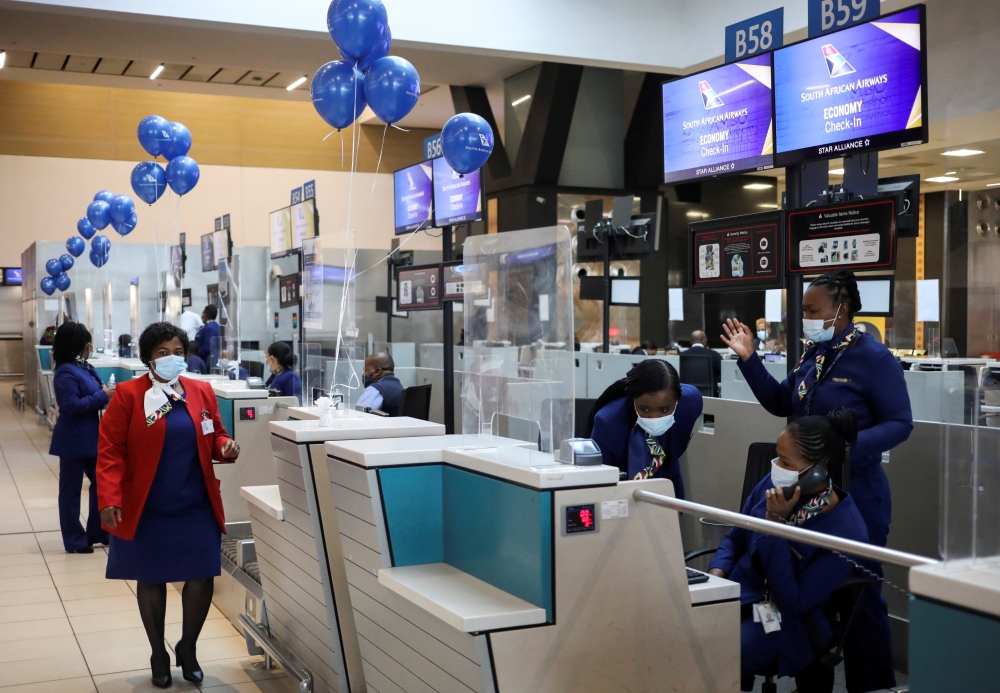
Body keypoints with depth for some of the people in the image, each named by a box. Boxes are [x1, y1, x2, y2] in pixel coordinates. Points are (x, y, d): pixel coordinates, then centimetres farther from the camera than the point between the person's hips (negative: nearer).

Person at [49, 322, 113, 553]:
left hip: (91, 437, 9)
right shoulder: (65, 373, -19)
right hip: (73, 440, -9)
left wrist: (106, 393, -1)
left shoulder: (84, 367, 8)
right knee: (71, 489, 3)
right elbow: (72, 405, -25)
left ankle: (97, 532, 26)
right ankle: (75, 540, 12)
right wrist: (102, 396, -20)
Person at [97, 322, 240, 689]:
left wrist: (225, 447, -9)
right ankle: (159, 655, 30)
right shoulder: (128, 394, -7)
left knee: (202, 577, 3)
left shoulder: (202, 391, 4)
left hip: (197, 506, 3)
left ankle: (188, 649, 27)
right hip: (147, 509, -3)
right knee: (151, 580, 10)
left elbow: (214, 437, 14)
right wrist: (108, 499, -18)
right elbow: (110, 451, -9)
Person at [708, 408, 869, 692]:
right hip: (734, 598, 6)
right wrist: (714, 577, -9)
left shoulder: (846, 531, -18)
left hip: (783, 623, -5)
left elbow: (790, 602, -20)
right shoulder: (774, 484, -2)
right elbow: (734, 541, 12)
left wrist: (776, 522, -24)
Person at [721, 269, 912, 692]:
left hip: (855, 492, -8)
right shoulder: (812, 355, 7)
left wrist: (848, 446, -30)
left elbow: (899, 423, -16)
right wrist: (749, 359, 4)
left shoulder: (874, 359, -15)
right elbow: (780, 403, 13)